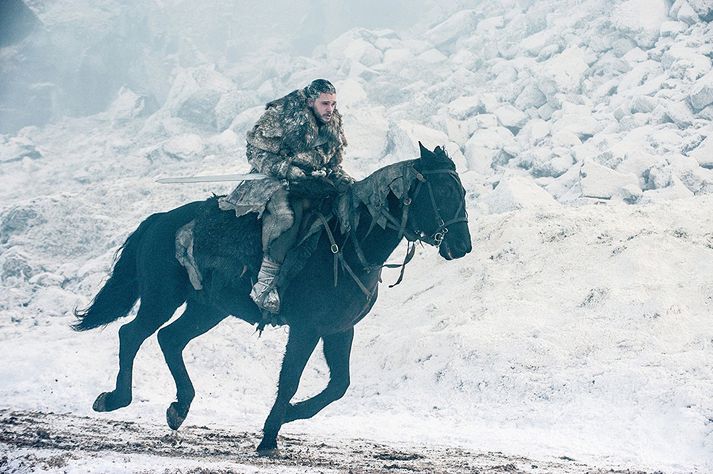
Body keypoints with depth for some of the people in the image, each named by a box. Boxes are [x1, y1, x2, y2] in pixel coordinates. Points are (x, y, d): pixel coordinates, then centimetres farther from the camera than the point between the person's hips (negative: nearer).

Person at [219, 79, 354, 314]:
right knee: (285, 212, -38)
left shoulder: (333, 128, 10)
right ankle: (264, 284, -39)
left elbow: (334, 166, 18)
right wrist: (288, 170, -24)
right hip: (272, 180, -7)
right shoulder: (278, 117, -11)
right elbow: (258, 153, -11)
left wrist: (346, 181, -4)